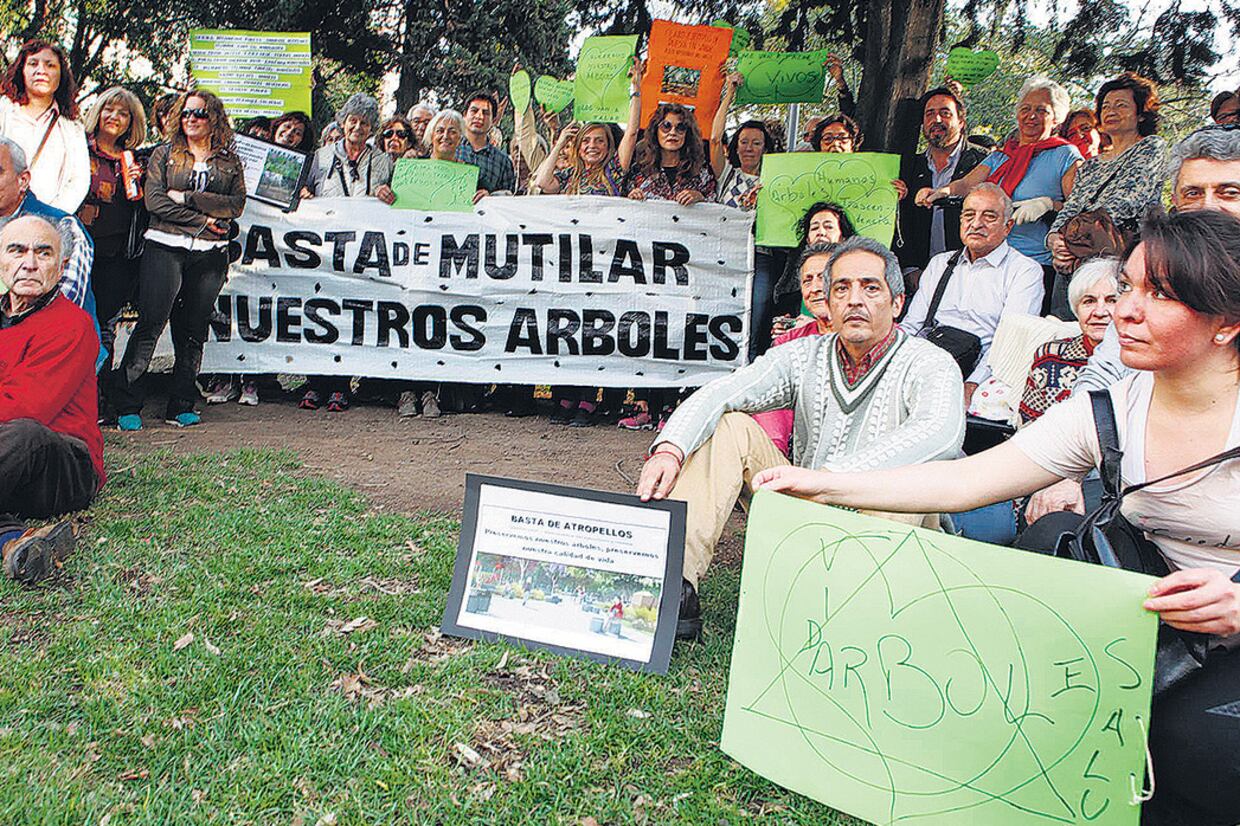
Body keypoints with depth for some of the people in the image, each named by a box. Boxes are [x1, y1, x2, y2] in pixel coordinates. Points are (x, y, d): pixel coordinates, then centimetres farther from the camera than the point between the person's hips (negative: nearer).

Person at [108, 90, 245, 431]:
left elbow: (236, 205, 0)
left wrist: (188, 198, -7)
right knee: (152, 321, -10)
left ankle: (181, 406, 10)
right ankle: (126, 402, -3)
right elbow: (154, 201, -1)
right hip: (165, 247, -1)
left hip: (210, 253, 2)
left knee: (193, 331, 3)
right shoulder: (164, 154, 12)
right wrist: (203, 219, -8)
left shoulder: (230, 161, 14)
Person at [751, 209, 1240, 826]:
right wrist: (820, 485, -15)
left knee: (1191, 738, -32)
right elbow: (965, 481, -9)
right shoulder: (1112, 411, -5)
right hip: (1168, 640, 5)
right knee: (1056, 537, -19)